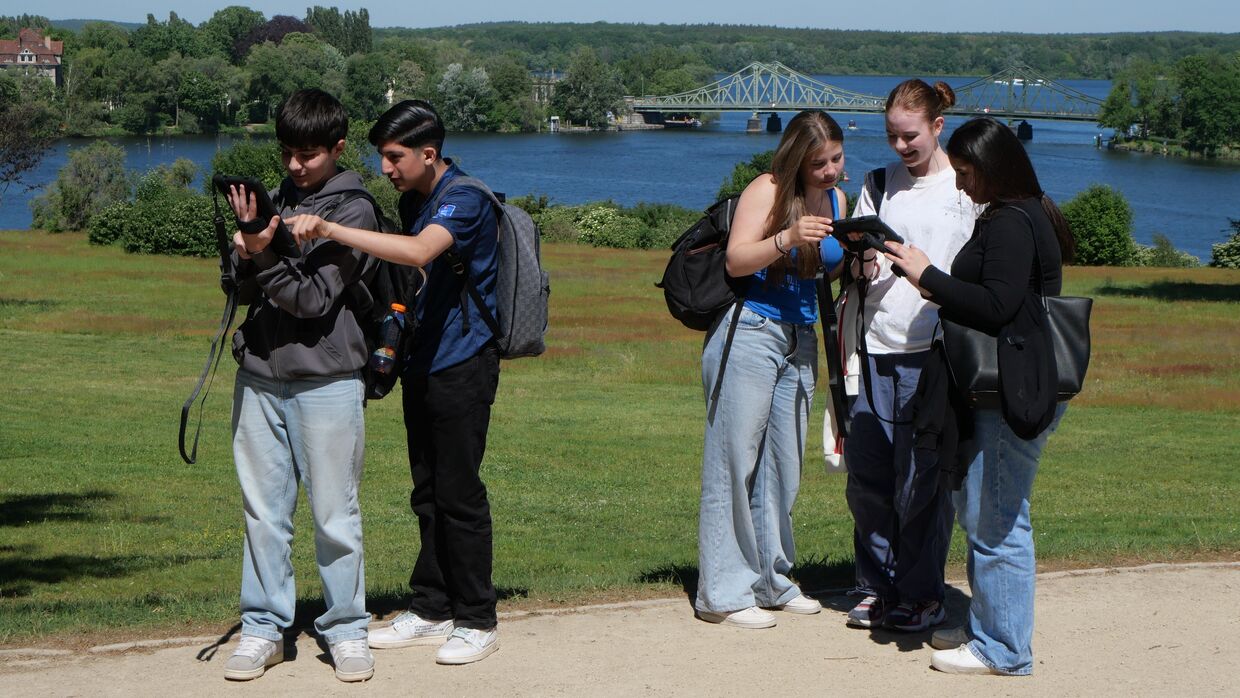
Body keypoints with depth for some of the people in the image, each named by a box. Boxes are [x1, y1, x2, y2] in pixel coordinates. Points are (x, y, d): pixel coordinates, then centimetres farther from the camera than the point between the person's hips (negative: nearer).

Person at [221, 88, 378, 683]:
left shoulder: (353, 210, -3)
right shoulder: (276, 199, 12)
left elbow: (315, 299, -11)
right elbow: (242, 291, 9)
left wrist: (265, 256, -21)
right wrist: (246, 250, -10)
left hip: (325, 380, -4)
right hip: (259, 375, 5)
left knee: (335, 514, 1)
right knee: (263, 511, 7)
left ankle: (346, 629, 12)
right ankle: (263, 628, 15)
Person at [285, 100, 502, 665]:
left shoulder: (464, 199, -16)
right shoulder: (413, 200, 12)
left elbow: (419, 252, -35)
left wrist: (330, 230, -38)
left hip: (462, 365, -9)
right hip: (423, 363, 9)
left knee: (459, 493, -5)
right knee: (427, 493, 13)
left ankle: (476, 621, 4)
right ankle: (431, 611, 21)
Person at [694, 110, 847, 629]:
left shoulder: (835, 199, 11)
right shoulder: (768, 191, -9)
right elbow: (736, 260, -17)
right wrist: (787, 238, -31)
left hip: (800, 340, 7)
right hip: (751, 330, -7)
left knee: (783, 466, 10)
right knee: (735, 459, -5)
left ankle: (772, 580, 20)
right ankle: (723, 593, -2)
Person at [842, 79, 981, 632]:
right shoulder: (879, 186, 14)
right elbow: (856, 274, 12)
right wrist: (864, 262, -10)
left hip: (933, 350, -4)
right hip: (876, 347, 4)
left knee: (921, 479, -2)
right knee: (866, 476, 4)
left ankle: (922, 595, 10)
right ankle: (876, 586, 18)